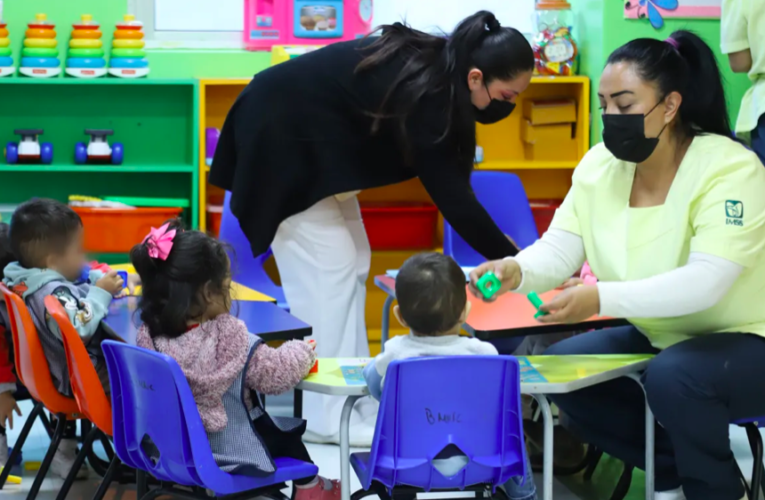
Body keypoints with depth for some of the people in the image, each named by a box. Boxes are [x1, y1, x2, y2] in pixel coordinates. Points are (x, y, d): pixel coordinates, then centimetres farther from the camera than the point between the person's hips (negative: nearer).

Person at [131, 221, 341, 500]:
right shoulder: (228, 337, -29)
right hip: (231, 449, -5)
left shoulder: (149, 335, -15)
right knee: (287, 434, 28)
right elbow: (275, 375, -17)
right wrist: (302, 353, 3)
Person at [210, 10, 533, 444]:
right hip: (282, 138, -10)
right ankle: (331, 419, -7)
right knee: (328, 267, -11)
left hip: (316, 140, 10)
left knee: (352, 261, 8)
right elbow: (450, 194, -28)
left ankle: (349, 400, 12)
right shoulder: (422, 93, -31)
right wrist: (512, 261, -24)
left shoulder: (435, 65, -6)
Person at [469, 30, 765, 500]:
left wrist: (602, 298, -47)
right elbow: (560, 250, -9)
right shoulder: (599, 165, -6)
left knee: (673, 376, -35)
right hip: (662, 338, 7)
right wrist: (516, 271, -33)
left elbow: (706, 282, -36)